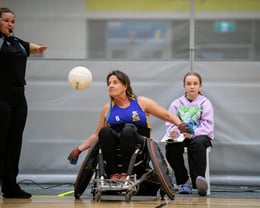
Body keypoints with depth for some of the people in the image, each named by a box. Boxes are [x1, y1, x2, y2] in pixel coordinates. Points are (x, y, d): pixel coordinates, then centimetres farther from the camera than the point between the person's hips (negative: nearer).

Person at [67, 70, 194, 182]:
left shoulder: (141, 102, 9)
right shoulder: (107, 109, 17)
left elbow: (167, 115, 8)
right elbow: (96, 135, 23)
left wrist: (180, 125, -10)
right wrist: (79, 150, 15)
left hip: (138, 145, -2)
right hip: (115, 147, 2)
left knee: (128, 129, -35)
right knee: (104, 131, -30)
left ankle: (125, 173, -33)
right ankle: (113, 174, -29)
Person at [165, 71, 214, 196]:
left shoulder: (205, 103, 5)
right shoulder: (176, 104, 13)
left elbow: (208, 126, -6)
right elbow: (169, 123, 5)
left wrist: (192, 133, -24)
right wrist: (173, 132, -20)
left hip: (201, 136, -2)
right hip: (180, 137, 2)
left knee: (198, 143, -38)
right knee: (170, 147, -30)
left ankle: (199, 179, -38)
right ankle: (184, 181, -16)